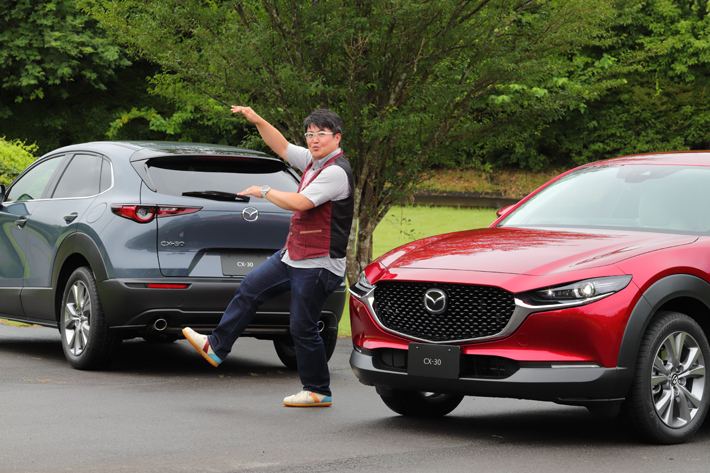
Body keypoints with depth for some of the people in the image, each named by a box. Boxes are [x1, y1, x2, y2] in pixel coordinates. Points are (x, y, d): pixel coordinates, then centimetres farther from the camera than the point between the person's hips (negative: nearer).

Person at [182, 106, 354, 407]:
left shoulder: (336, 171, -20)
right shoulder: (314, 161, 9)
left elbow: (298, 203, -27)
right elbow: (282, 147, 20)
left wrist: (264, 191, -12)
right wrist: (256, 120, 8)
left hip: (318, 266, -10)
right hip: (293, 255, 10)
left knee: (302, 327, -4)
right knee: (250, 289, 13)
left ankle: (318, 391, 9)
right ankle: (216, 347, 23)